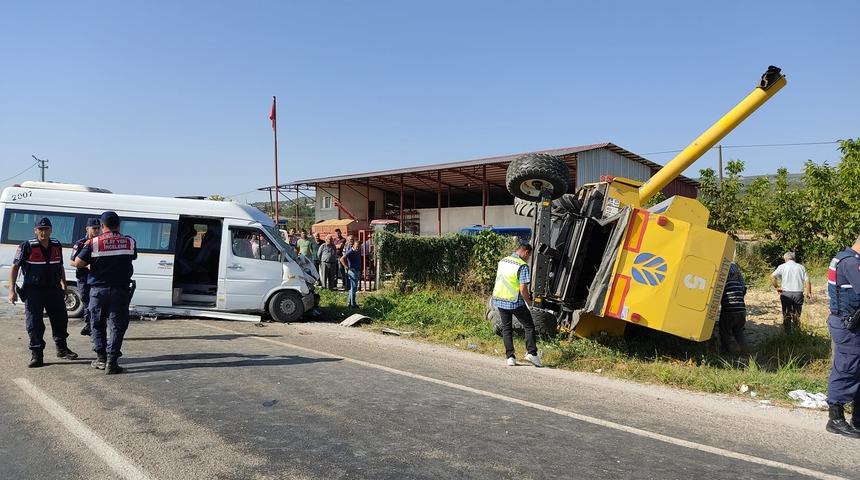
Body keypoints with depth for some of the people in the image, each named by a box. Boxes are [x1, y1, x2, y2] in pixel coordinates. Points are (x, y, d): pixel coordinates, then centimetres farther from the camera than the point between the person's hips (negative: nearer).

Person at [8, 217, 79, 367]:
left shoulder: (57, 246, 6)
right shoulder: (27, 247, -9)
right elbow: (15, 267, -6)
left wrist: (64, 286, 18)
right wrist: (12, 290, -12)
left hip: (54, 290, 5)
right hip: (33, 291, -4)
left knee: (61, 319, 12)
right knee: (34, 324, -2)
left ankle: (62, 349, 30)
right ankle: (36, 355, 7)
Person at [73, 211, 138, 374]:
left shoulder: (93, 243, -6)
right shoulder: (129, 242, 0)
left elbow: (78, 263, -6)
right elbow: (133, 257, 17)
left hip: (98, 290, 0)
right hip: (120, 290, 0)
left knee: (98, 325, 16)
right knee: (117, 326, 3)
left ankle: (101, 358, 19)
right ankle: (112, 362, -2)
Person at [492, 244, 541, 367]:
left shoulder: (502, 261, 8)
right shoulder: (523, 266, -14)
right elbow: (523, 289, -19)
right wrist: (529, 301, -2)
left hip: (499, 300, 6)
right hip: (515, 302, -6)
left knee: (506, 328, 12)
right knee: (529, 326, 7)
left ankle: (510, 357, 9)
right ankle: (531, 352, -2)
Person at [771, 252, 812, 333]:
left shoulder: (782, 267, 1)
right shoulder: (801, 267, 7)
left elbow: (772, 276, -9)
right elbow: (807, 281, 0)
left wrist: (776, 287, 0)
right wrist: (809, 293, 7)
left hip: (786, 293, -1)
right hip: (798, 293, 2)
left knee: (786, 315, 7)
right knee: (796, 315, 11)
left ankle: (787, 332, 9)